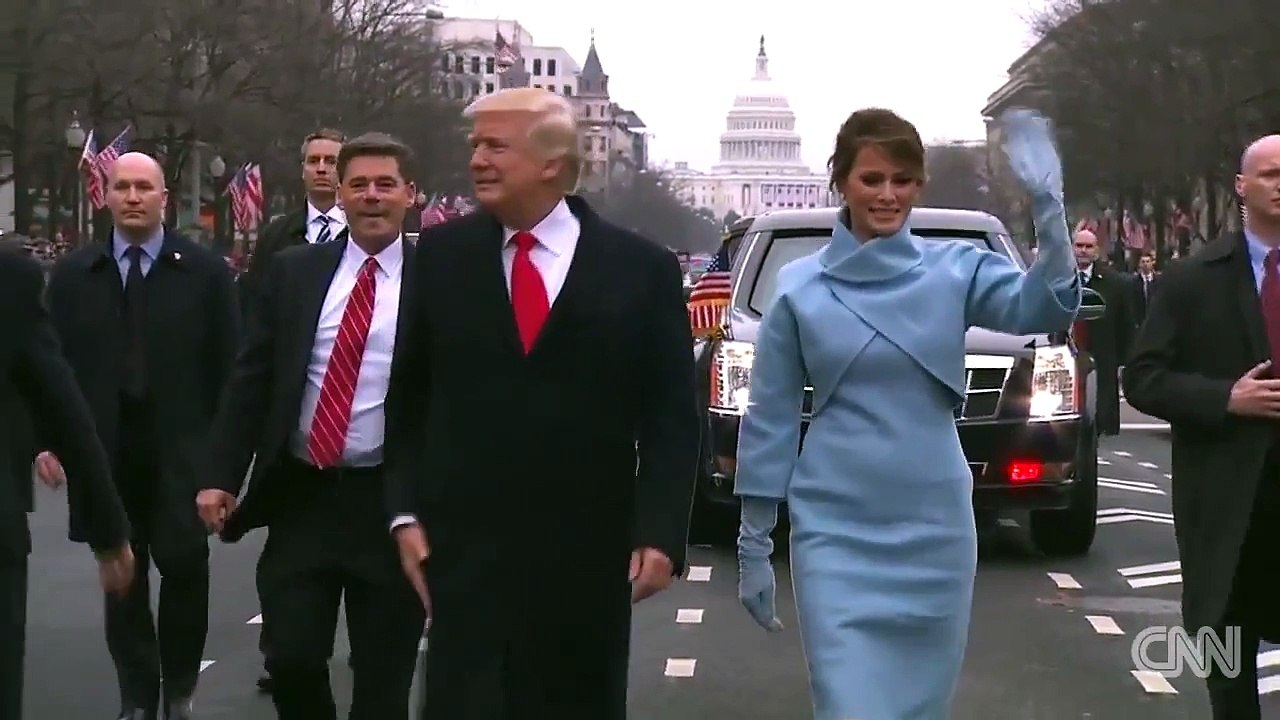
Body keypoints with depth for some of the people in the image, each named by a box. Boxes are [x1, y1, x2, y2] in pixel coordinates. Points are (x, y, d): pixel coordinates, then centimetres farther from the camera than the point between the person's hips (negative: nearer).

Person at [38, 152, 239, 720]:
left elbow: (227, 366, -1)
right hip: (104, 453, 2)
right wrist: (49, 437, -4)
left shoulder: (206, 272, 2)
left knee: (184, 568, -5)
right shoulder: (72, 275, 8)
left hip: (181, 452, -2)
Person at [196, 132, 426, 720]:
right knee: (291, 658, 1)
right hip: (301, 494, 2)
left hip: (392, 499, -2)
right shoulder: (294, 270, 6)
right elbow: (252, 379, 7)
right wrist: (222, 476, 0)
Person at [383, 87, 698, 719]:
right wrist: (406, 511, 1)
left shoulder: (642, 268, -1)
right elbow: (408, 396, 8)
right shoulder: (441, 255, 4)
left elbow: (670, 415, -1)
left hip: (587, 553, 0)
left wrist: (659, 532, -9)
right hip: (464, 545, 1)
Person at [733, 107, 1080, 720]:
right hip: (835, 533, -2)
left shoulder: (956, 268, 1)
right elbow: (771, 418, 3)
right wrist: (753, 544, 2)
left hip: (934, 529, 2)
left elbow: (1040, 308, -18)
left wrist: (1047, 204, -34)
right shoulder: (800, 286, -1)